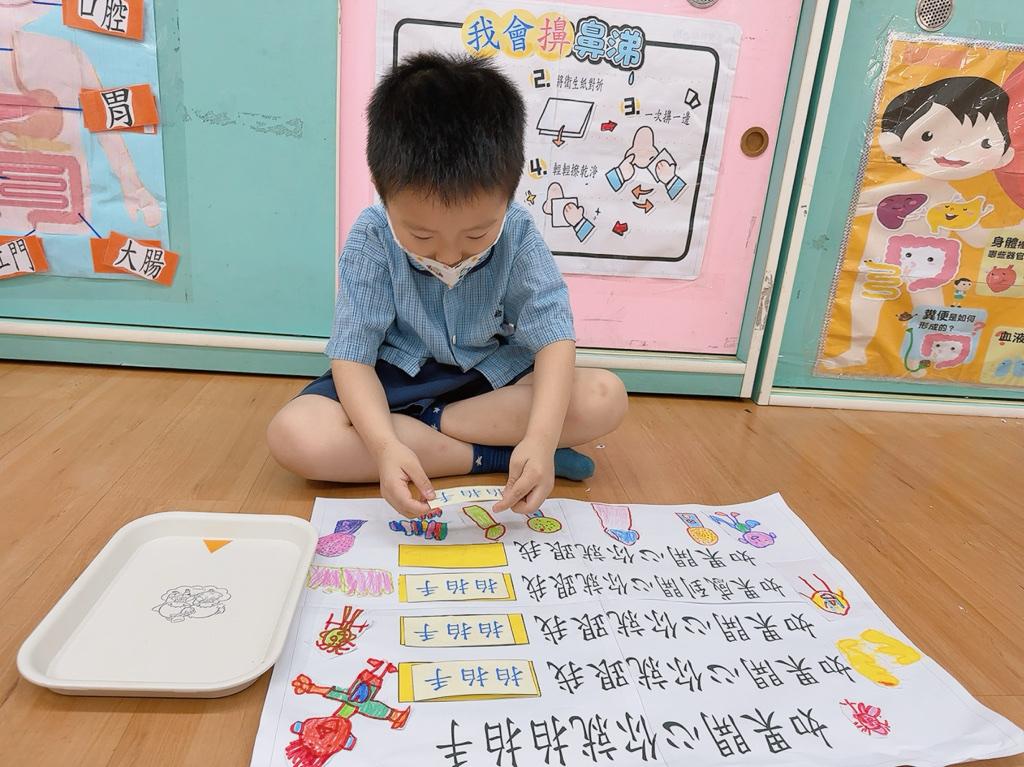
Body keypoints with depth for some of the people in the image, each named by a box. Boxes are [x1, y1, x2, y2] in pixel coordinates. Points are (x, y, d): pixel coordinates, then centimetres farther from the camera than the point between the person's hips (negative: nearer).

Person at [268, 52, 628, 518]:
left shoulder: (518, 235, -16)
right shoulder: (371, 240, -19)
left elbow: (554, 335, -21)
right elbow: (352, 357, -19)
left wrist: (541, 436, -40)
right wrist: (385, 445, -39)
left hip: (496, 380, 1)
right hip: (395, 380, 0)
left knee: (606, 397, -22)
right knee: (292, 436, -28)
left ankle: (426, 425, -19)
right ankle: (493, 455, -22)